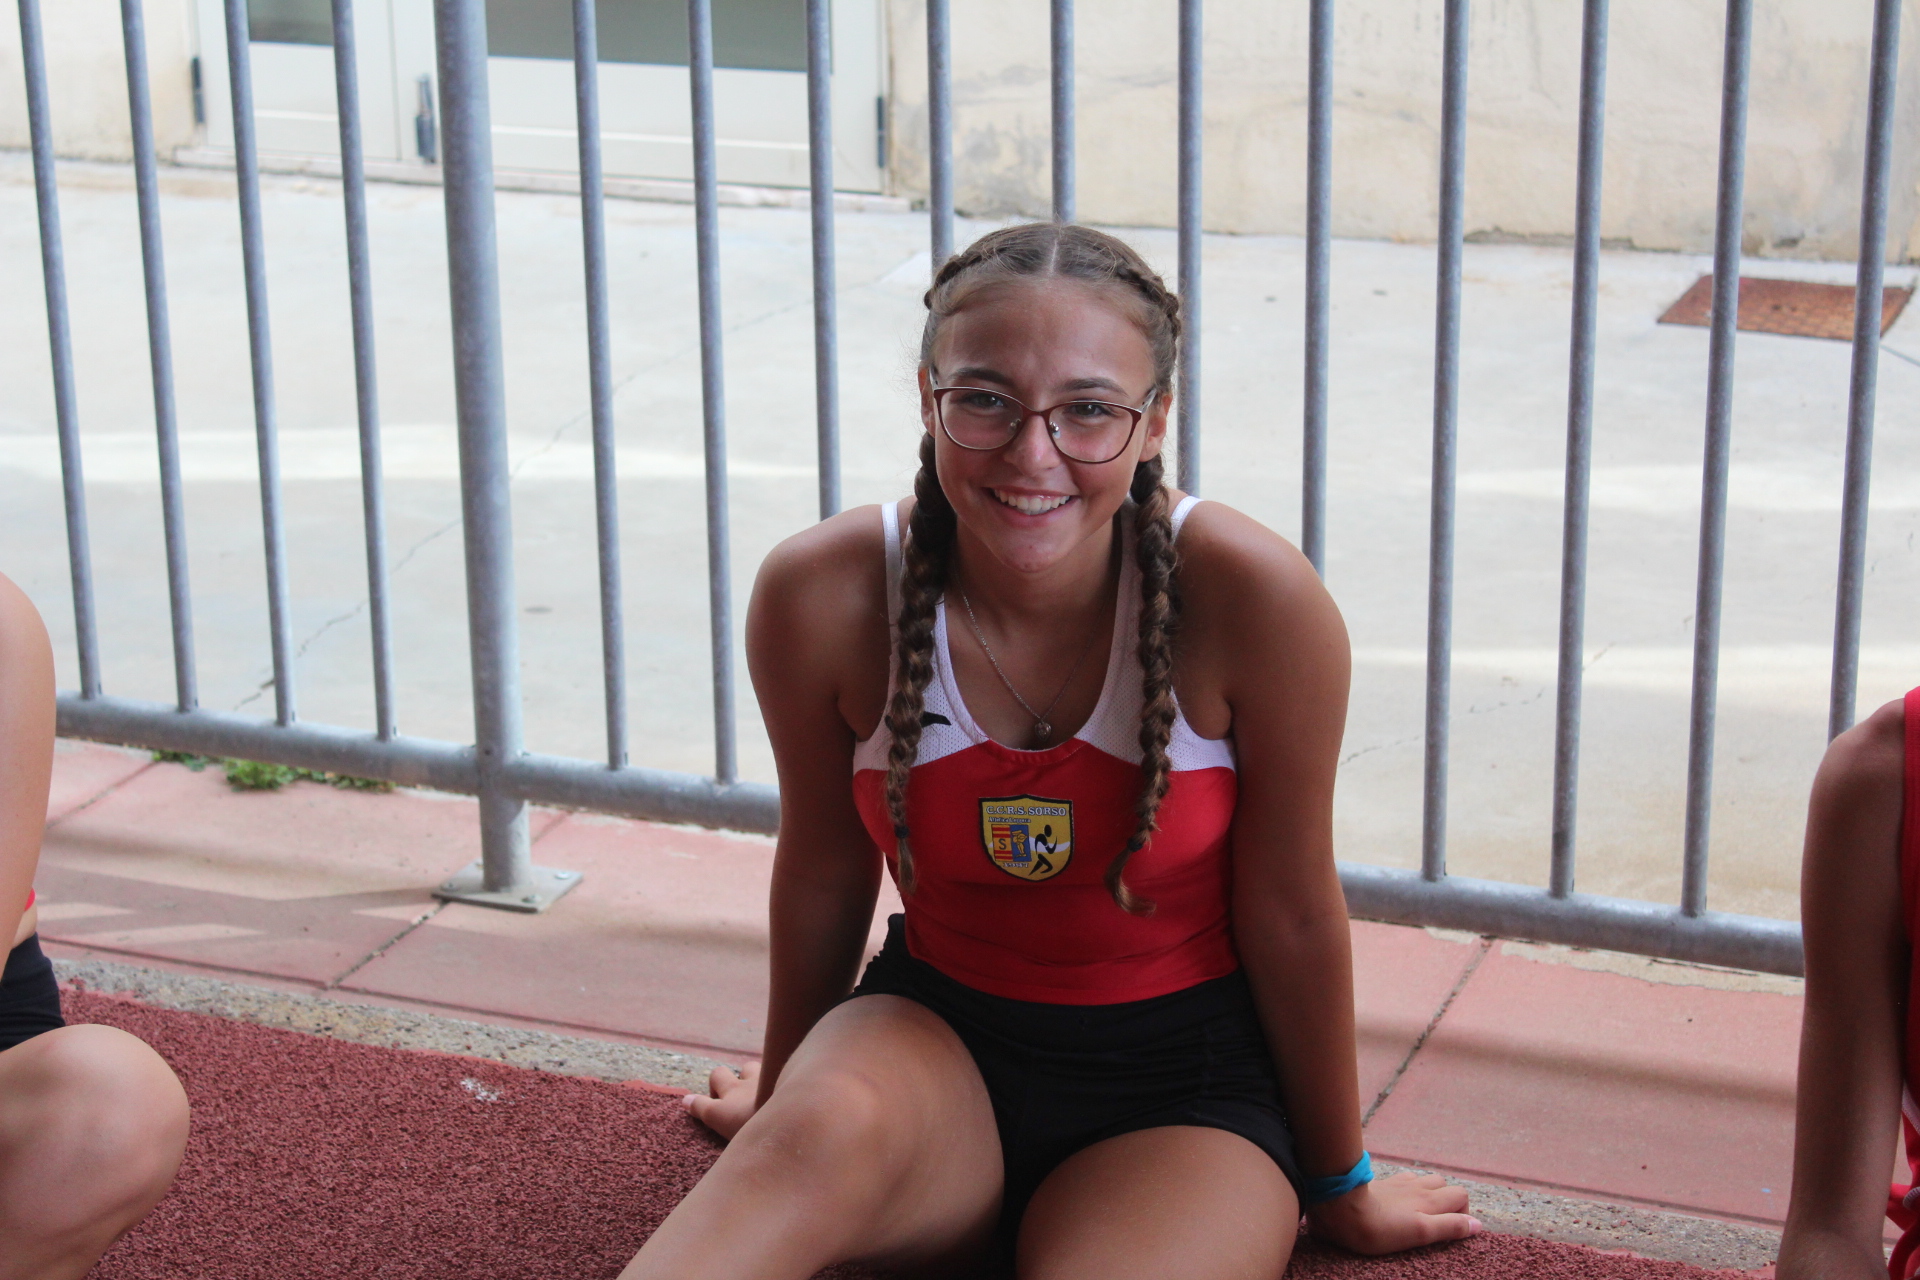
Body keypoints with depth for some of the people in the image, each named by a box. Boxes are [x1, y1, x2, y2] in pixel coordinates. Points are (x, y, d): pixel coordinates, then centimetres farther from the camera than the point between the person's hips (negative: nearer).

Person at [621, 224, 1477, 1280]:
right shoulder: (823, 596, -16)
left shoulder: (1250, 597, -21)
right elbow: (824, 868, 3)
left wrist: (1337, 1184, 4)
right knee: (821, 1134, -33)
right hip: (935, 1042, 1)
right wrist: (786, 1093, 18)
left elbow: (1290, 911, -9)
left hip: (1185, 1087, -1)